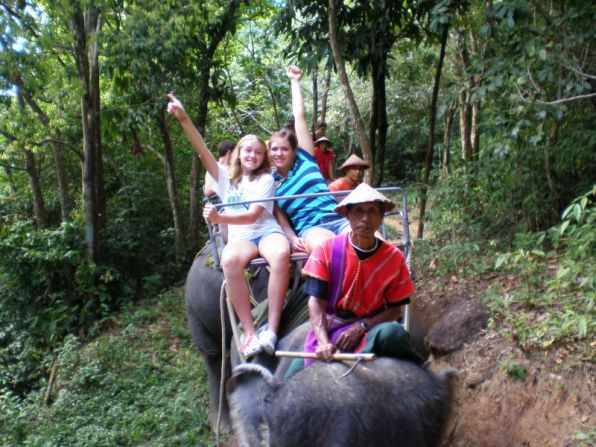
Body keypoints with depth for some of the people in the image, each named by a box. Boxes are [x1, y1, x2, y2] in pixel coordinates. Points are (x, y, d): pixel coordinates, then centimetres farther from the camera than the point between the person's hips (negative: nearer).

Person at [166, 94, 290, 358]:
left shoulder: (266, 179, 9)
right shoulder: (226, 177, 19)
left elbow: (253, 215, -6)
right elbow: (202, 151, 7)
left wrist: (219, 218, -23)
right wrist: (184, 119, -7)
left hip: (266, 231, -1)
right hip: (240, 236, 1)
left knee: (281, 254, -39)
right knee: (230, 260, -37)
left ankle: (272, 330, -40)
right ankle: (249, 333, -35)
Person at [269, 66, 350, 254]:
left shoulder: (304, 158, 16)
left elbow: (299, 116, 17)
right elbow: (282, 220, 14)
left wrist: (294, 81, 24)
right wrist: (292, 237, -7)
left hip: (337, 219, 2)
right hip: (309, 228, -1)